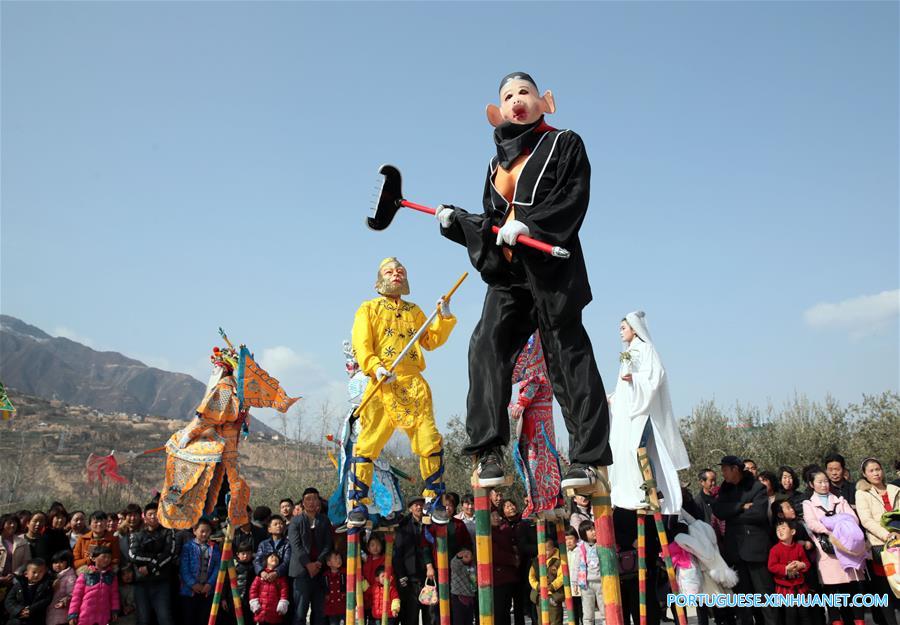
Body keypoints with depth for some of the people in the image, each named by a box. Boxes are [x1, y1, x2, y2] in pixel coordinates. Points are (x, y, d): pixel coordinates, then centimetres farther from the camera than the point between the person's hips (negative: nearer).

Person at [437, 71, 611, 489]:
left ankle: (587, 458, -2)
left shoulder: (564, 144, 8)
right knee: (487, 344, -12)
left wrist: (528, 225, -20)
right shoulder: (498, 163, 24)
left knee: (566, 354, -6)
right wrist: (455, 221, 5)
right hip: (507, 271, 5)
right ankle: (488, 451, -9)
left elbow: (574, 199, -8)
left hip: (553, 267, -5)